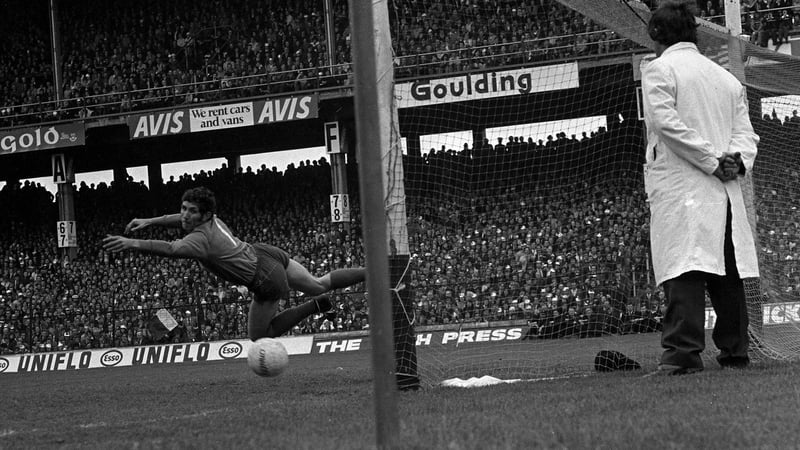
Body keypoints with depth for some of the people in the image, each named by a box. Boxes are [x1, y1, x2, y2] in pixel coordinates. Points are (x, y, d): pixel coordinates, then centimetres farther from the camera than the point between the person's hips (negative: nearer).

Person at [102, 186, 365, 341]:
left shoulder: (201, 239, -27)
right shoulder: (211, 219, -2)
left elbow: (171, 249, -45)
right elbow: (181, 220, 19)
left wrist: (132, 243, -52)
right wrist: (148, 222, 12)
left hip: (268, 282, -8)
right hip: (268, 253, 8)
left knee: (259, 337, 10)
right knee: (320, 284, 26)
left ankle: (315, 307, 7)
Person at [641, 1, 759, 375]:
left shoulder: (659, 69, 1)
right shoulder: (727, 78, 21)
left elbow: (667, 122, -12)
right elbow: (746, 132, 14)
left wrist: (712, 160, -11)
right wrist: (736, 159, -3)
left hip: (680, 187, -6)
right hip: (727, 191, 6)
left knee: (684, 272, -14)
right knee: (728, 272, 8)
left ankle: (683, 352, -21)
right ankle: (735, 352, 10)